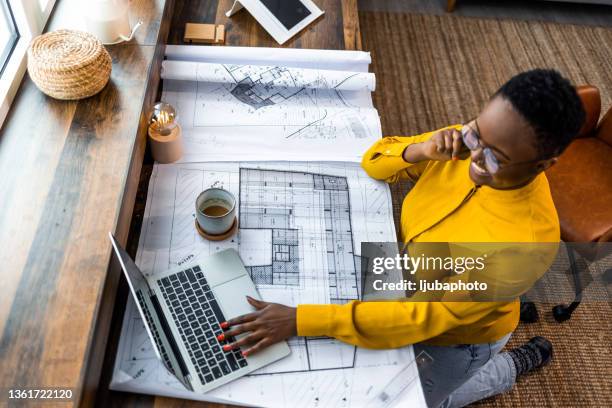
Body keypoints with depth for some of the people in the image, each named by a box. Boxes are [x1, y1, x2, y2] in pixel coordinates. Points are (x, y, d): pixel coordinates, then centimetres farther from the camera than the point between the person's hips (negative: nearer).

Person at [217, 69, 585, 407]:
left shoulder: (523, 242, -40)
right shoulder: (466, 146, -23)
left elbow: (424, 315, -38)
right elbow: (375, 162, -11)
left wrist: (299, 320, -40)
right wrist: (420, 150, -35)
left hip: (458, 335, -5)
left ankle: (510, 367, 31)